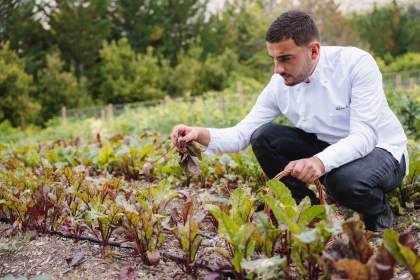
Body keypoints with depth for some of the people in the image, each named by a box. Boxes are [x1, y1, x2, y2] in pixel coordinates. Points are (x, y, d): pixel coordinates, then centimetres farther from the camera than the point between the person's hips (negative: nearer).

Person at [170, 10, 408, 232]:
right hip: (324, 149, 5)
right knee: (263, 137, -15)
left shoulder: (356, 63, -24)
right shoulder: (279, 84, -11)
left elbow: (364, 136, -31)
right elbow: (242, 134, -9)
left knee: (345, 180, -38)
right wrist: (200, 135, -28)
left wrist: (321, 162, -50)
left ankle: (379, 212, -1)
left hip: (380, 149, -4)